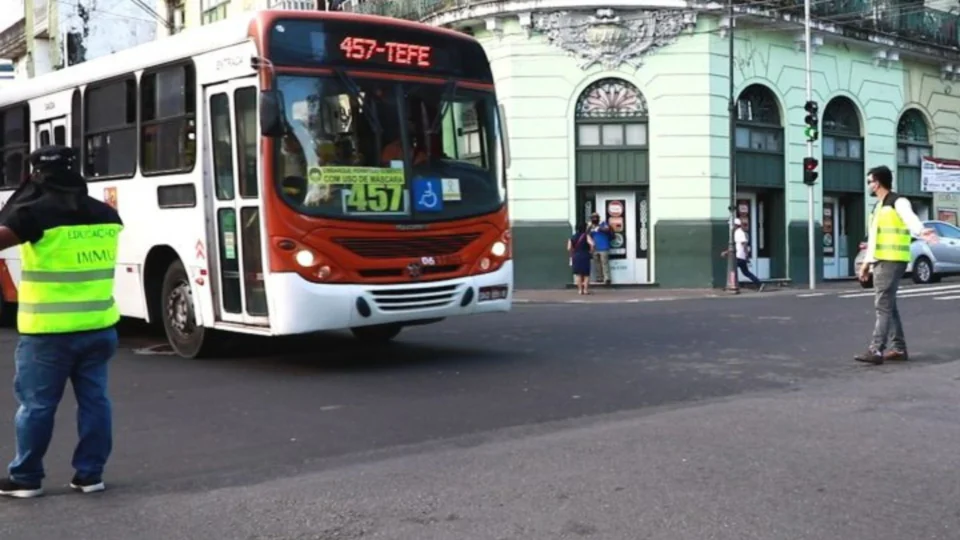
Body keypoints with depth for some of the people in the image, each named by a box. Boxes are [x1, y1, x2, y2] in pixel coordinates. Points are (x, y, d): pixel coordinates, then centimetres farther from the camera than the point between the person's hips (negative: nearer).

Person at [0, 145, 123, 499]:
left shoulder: (35, 212, -10)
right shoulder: (105, 214, 9)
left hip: (48, 330, -5)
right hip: (98, 326, 5)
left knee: (36, 404, 5)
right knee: (94, 399, 9)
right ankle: (89, 474, 14)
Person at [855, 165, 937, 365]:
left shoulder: (898, 202, -9)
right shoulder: (878, 207, 21)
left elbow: (910, 218, -30)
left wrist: (921, 231, -51)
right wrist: (866, 262, 27)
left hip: (892, 261, -10)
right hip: (880, 261, 10)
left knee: (883, 305, -12)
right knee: (888, 305, 12)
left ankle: (876, 350, -14)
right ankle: (898, 348, 18)